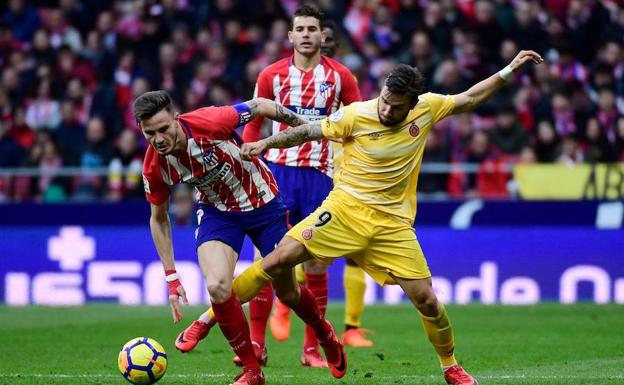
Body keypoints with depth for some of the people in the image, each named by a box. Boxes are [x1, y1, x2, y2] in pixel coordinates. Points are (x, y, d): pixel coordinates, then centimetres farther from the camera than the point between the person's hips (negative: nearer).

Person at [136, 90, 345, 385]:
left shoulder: (209, 122, -33)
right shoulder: (154, 167, -20)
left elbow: (258, 106, -14)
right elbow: (159, 219, -3)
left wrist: (300, 124, -2)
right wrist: (171, 277, -5)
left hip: (262, 202, -2)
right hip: (217, 211, 2)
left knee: (286, 291, 9)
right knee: (217, 286, -23)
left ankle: (325, 333, 44)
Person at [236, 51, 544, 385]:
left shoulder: (427, 107, -2)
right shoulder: (356, 115, -11)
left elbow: (469, 98, 13)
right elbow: (308, 132, -3)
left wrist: (510, 70, 11)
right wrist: (266, 143, -14)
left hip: (393, 223, 2)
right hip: (346, 208, -2)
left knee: (426, 300, -2)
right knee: (281, 258, -19)